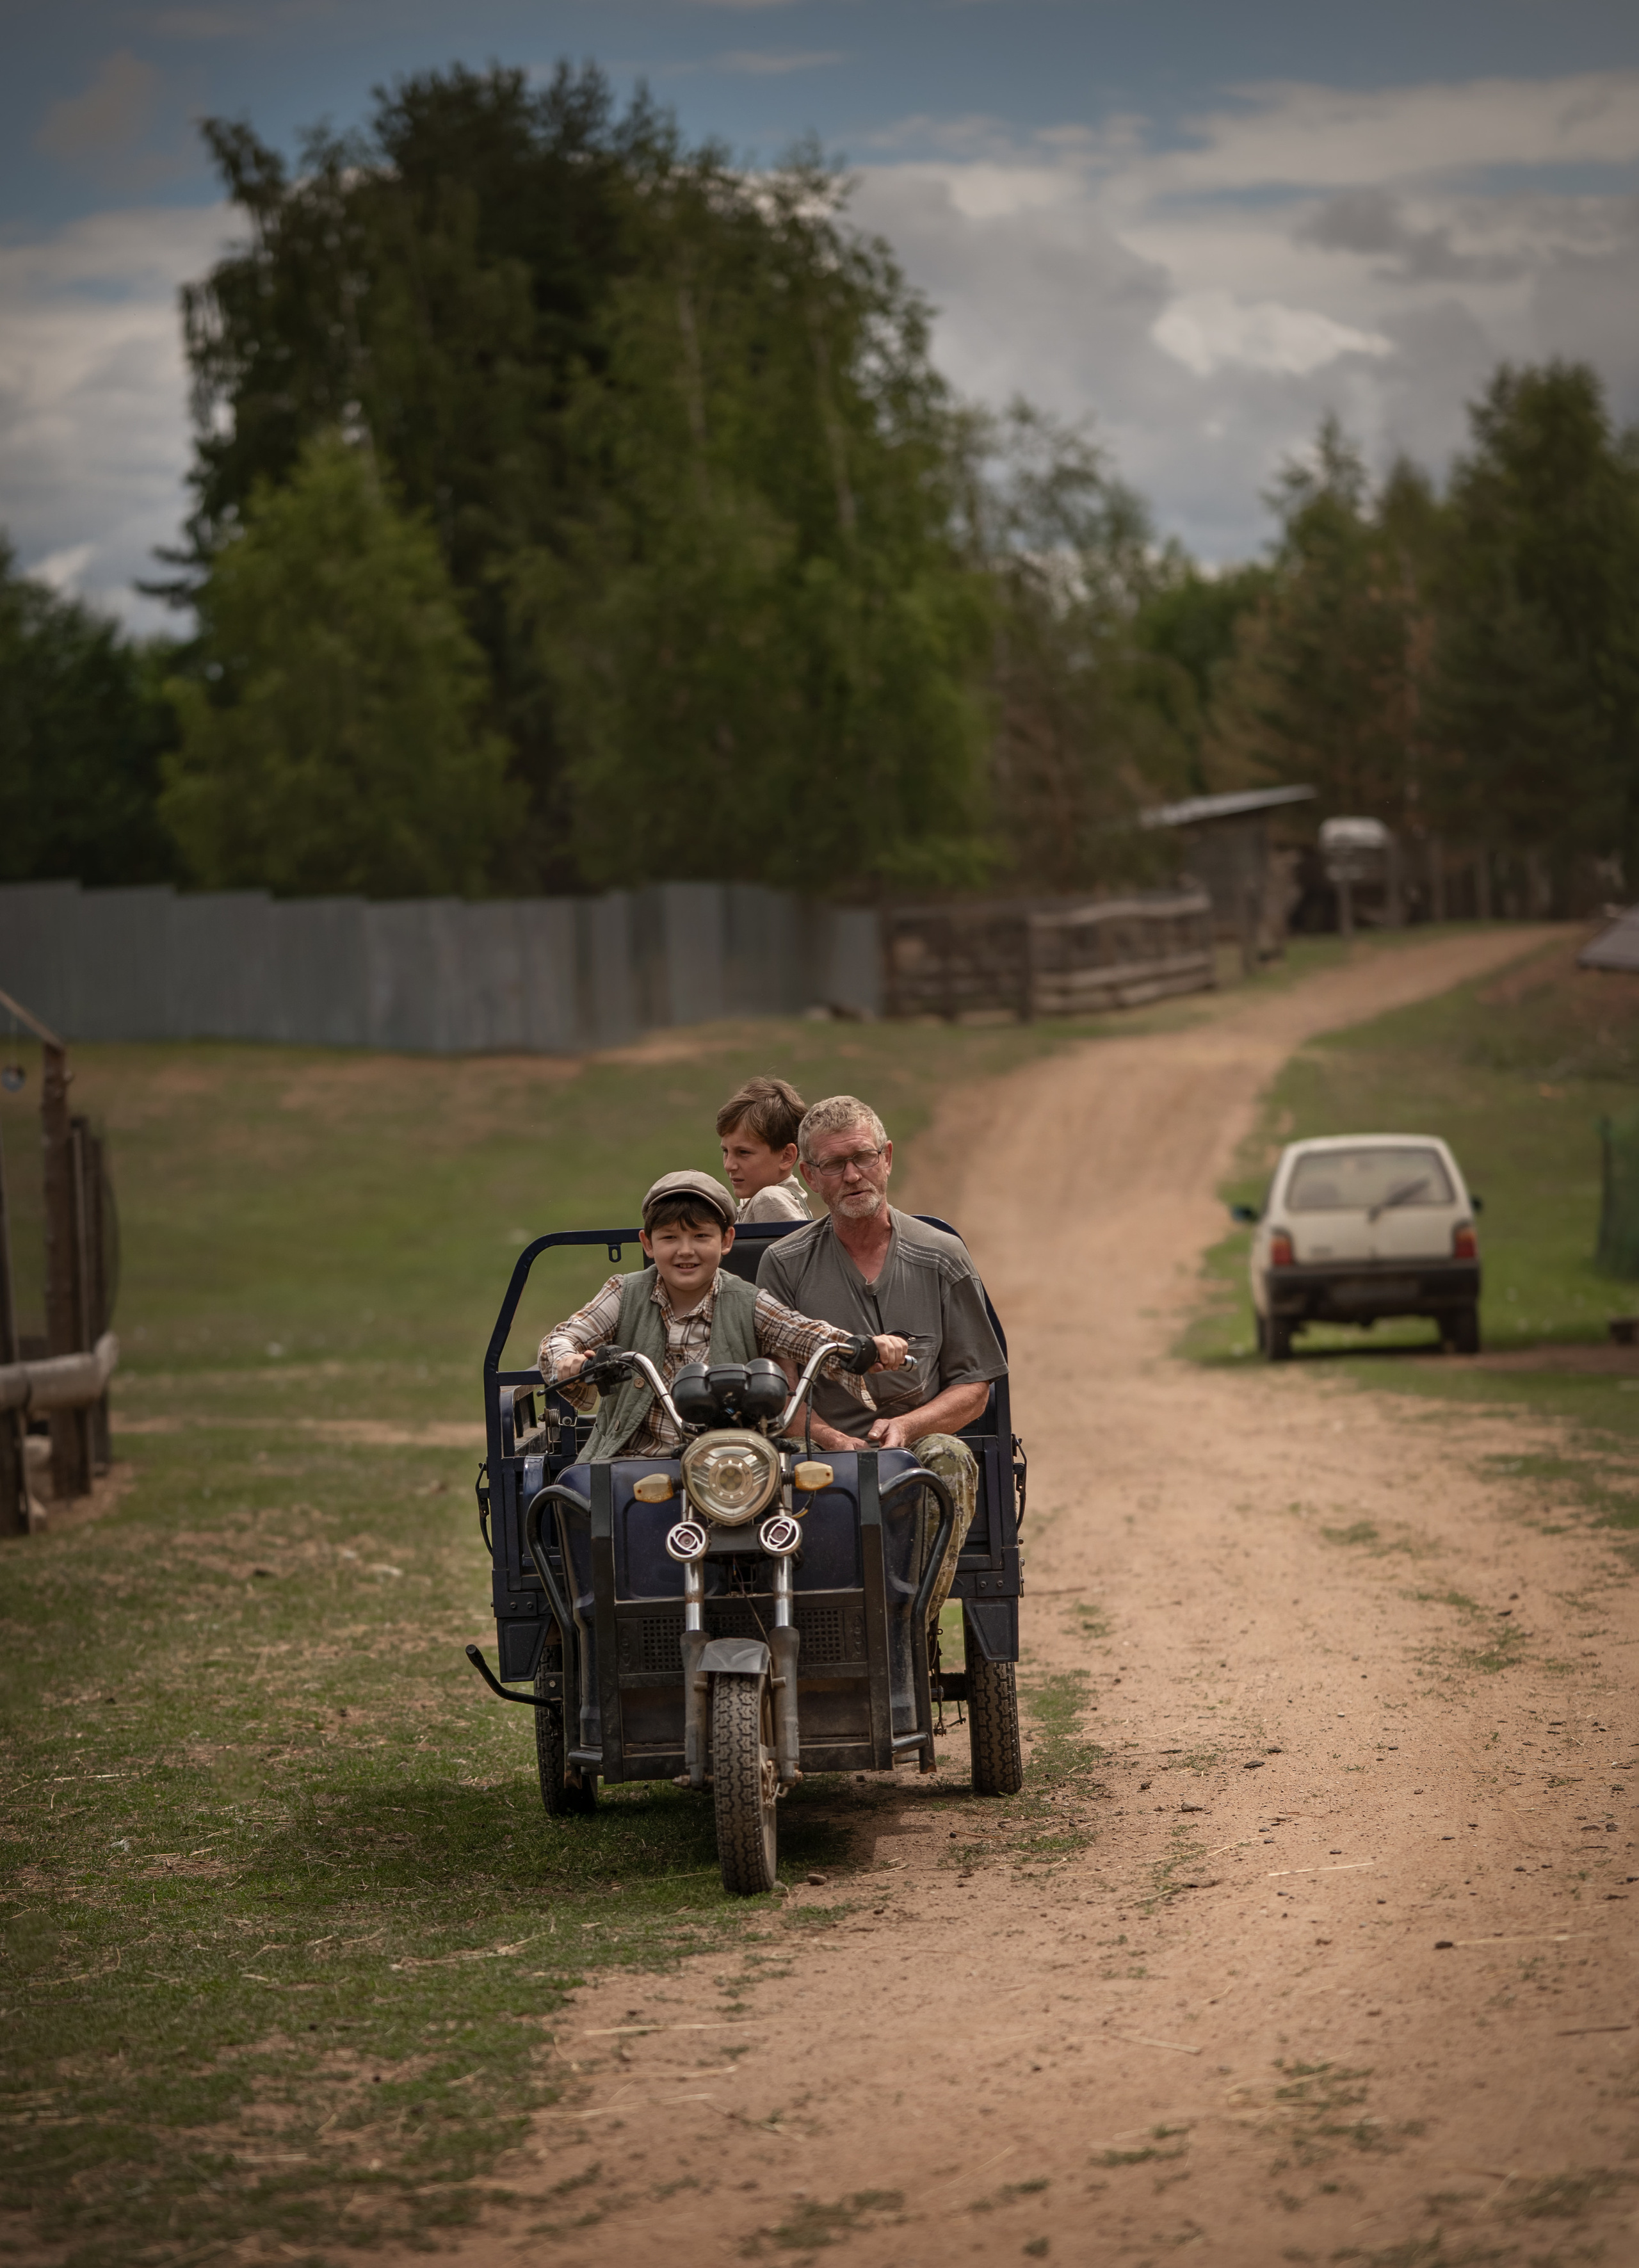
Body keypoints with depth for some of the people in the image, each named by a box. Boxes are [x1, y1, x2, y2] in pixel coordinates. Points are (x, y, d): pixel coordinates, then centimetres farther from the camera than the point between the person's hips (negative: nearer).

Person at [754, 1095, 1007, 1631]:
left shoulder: (942, 1258, 12)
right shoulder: (784, 1265, 9)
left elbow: (974, 1387, 10)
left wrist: (908, 1426, -11)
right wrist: (837, 1442, -16)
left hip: (917, 1449, 1)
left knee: (950, 1458, -34)